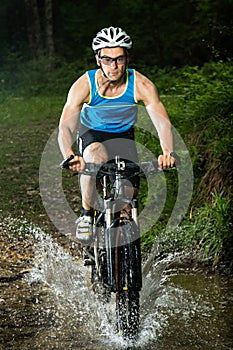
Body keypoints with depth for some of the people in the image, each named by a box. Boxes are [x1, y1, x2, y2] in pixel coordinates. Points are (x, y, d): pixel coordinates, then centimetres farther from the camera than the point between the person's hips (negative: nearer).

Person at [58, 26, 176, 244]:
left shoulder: (141, 85, -26)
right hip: (92, 135, -2)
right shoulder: (84, 85, -28)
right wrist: (69, 156, -56)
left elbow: (163, 122, -33)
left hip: (123, 135, 2)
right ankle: (86, 214, -15)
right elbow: (65, 127, -36)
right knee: (96, 160, -35)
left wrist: (167, 152, -53)